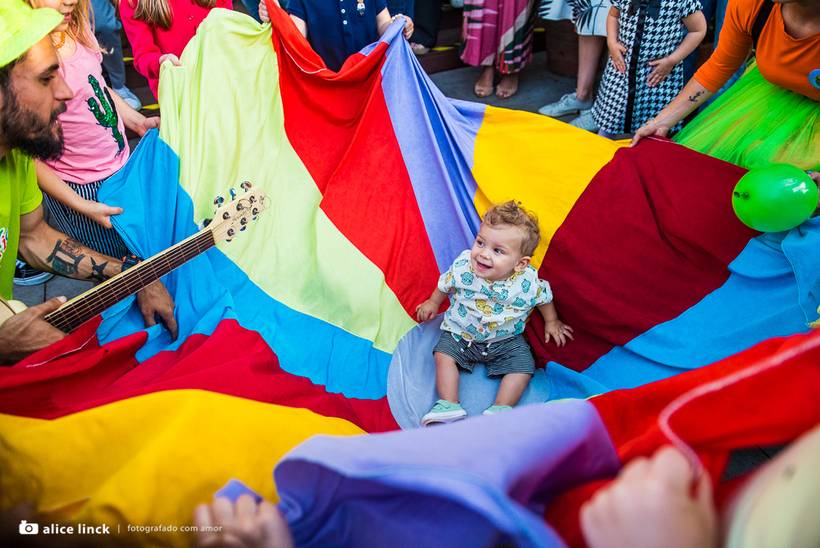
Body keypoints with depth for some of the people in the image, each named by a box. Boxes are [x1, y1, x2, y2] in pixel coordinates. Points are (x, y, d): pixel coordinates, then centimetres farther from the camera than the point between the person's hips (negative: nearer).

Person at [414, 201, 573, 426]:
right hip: (461, 333, 0)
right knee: (444, 354, -18)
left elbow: (544, 298, 0)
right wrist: (433, 302, 14)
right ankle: (449, 405, -14)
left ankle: (500, 409, -8)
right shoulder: (463, 266, -22)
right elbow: (445, 284, 1)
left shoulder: (527, 282, -23)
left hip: (505, 340, 0)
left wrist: (552, 322, 13)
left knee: (524, 367, -14)